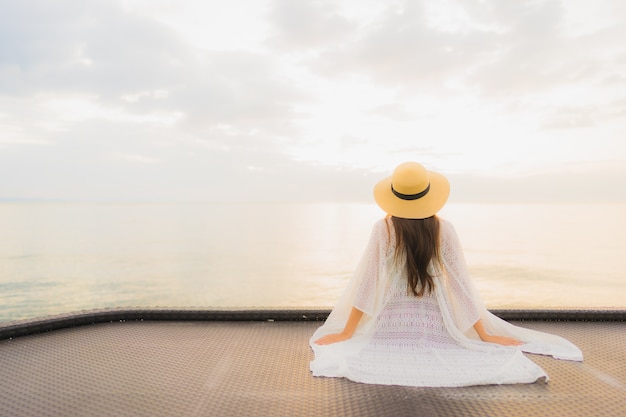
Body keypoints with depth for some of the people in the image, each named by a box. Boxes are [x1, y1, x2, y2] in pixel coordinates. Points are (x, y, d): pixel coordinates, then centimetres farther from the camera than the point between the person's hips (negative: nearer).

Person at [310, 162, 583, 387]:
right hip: (434, 325, 2)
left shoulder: (383, 229, -11)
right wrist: (485, 336, 6)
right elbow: (462, 285, -3)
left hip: (391, 325, -1)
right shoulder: (444, 229, -6)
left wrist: (346, 333, -1)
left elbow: (367, 283, -9)